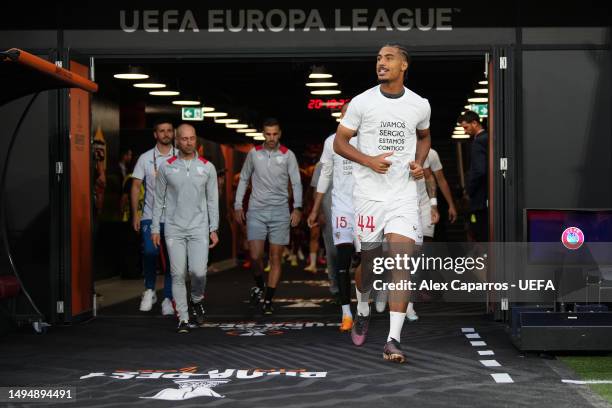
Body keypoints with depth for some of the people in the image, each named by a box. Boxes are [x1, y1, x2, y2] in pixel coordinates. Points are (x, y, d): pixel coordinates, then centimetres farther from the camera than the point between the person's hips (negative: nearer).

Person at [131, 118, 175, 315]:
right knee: (150, 252, -15)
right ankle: (149, 290, 8)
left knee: (171, 258, 1)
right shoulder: (145, 158, 5)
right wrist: (135, 214, -1)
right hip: (150, 216, -1)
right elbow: (136, 186, 6)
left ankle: (168, 299, 11)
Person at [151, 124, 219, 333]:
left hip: (199, 229, 0)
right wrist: (155, 228, 4)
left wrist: (214, 229, 1)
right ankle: (183, 318, 8)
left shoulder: (207, 167, 4)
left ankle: (197, 300, 21)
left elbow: (212, 200, 7)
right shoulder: (167, 167, 3)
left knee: (198, 271, -11)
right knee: (178, 274, -2)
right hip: (174, 229, 0)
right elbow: (159, 199, 8)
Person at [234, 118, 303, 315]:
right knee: (255, 255, -10)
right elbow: (243, 179, 15)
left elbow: (296, 183, 1)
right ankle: (258, 285, 19)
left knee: (275, 257, 1)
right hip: (256, 210, 0)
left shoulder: (288, 155, 2)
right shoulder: (254, 153, 6)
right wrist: (238, 205, 9)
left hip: (280, 211, 0)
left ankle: (268, 300, 9)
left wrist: (297, 208, -12)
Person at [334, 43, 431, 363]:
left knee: (402, 262, -12)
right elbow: (339, 141, 1)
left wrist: (419, 163, 4)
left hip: (405, 195, 1)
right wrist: (369, 160, -15)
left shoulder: (420, 105, 5)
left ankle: (393, 340, -12)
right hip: (369, 193, 0)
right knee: (369, 260, 11)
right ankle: (362, 311, 42)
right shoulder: (362, 102, -2)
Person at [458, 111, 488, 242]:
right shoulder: (488, 138, 13)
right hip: (489, 197, 9)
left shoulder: (479, 141, -13)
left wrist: (469, 191, -9)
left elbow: (479, 171, -23)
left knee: (480, 236, -5)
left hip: (481, 198, -9)